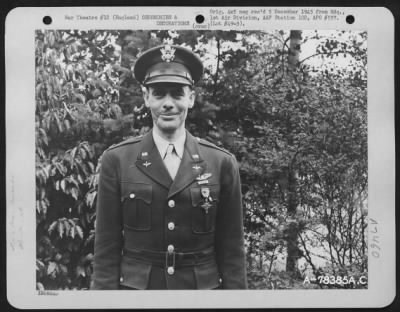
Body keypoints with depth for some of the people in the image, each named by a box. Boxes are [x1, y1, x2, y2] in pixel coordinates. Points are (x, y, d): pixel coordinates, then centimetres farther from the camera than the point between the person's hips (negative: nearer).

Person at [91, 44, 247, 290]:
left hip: (205, 285, 1)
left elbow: (232, 250, -1)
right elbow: (107, 248, -3)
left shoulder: (223, 163, -3)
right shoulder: (117, 160, -4)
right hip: (134, 285, 0)